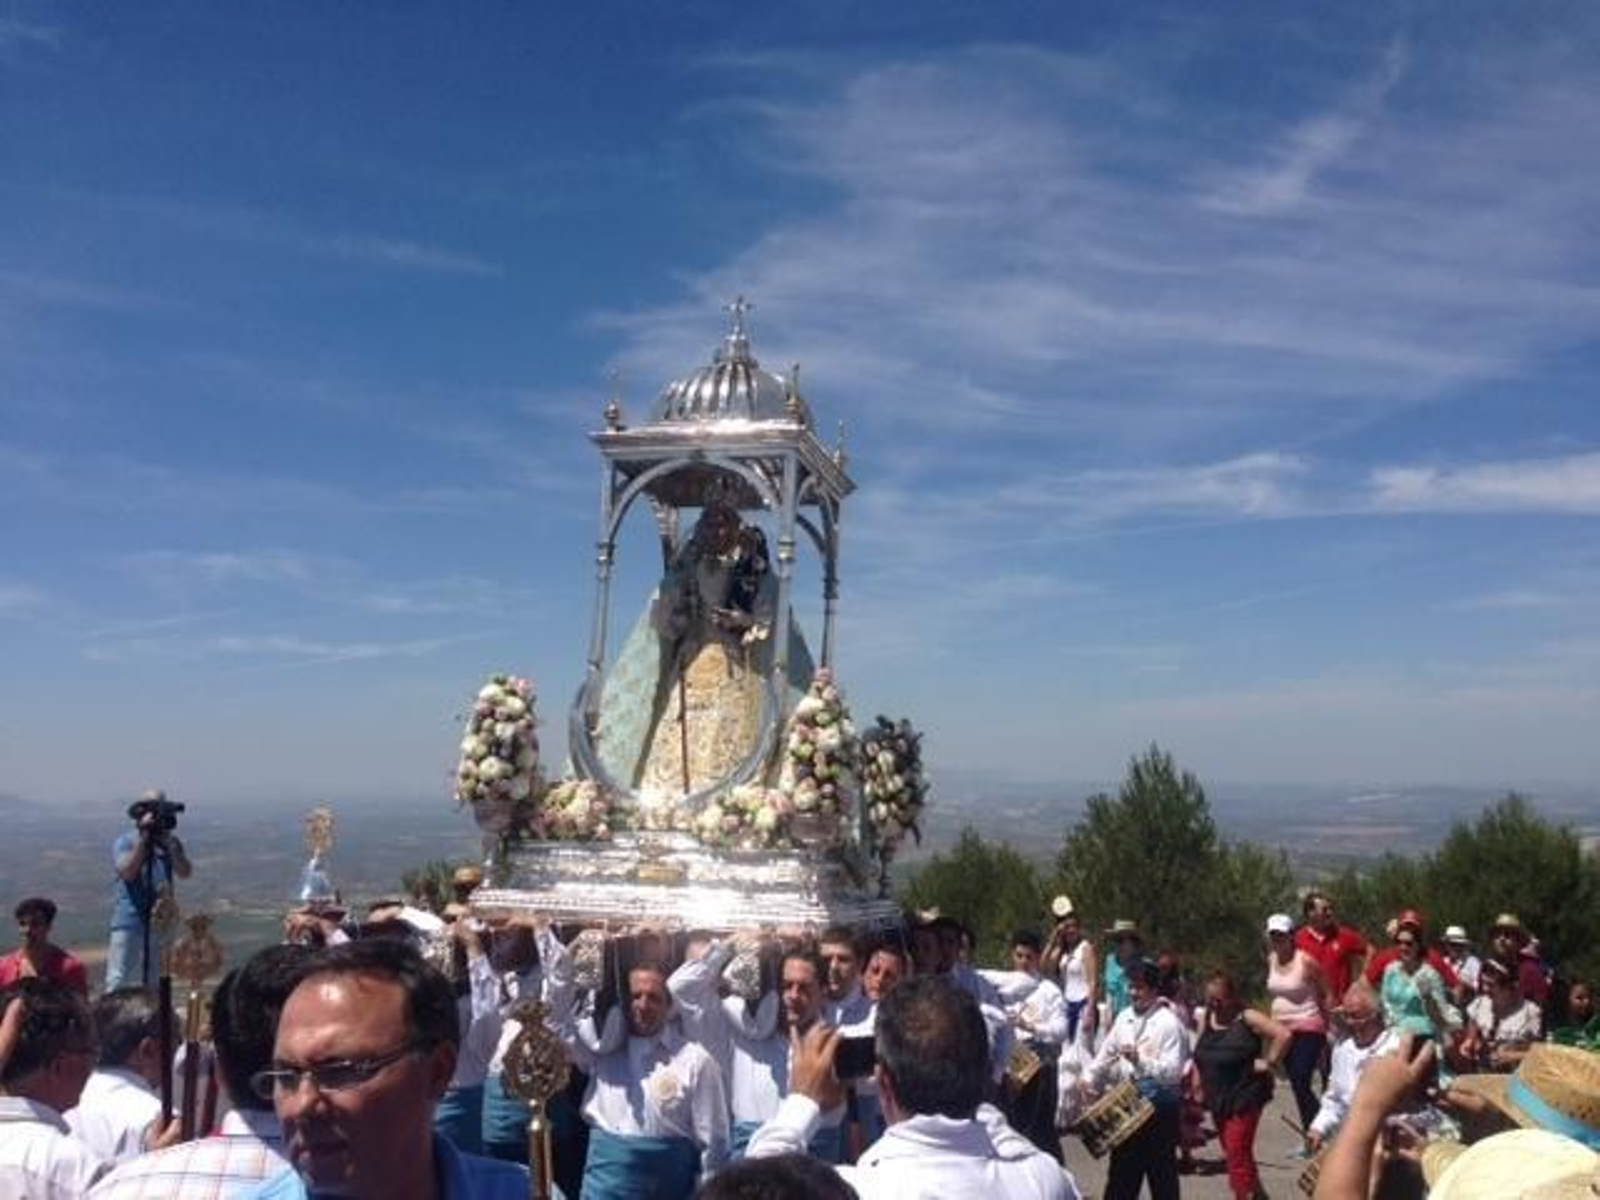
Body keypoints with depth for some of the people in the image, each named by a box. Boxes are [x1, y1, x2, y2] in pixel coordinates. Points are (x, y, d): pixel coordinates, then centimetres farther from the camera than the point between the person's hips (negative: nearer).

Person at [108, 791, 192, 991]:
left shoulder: (171, 842, 9)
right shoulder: (124, 842, -1)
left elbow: (185, 873, -5)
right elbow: (127, 872, -18)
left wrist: (169, 841, -14)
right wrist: (144, 837, -17)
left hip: (160, 922, 4)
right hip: (129, 923, -4)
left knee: (154, 982, 13)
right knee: (119, 981, -8)